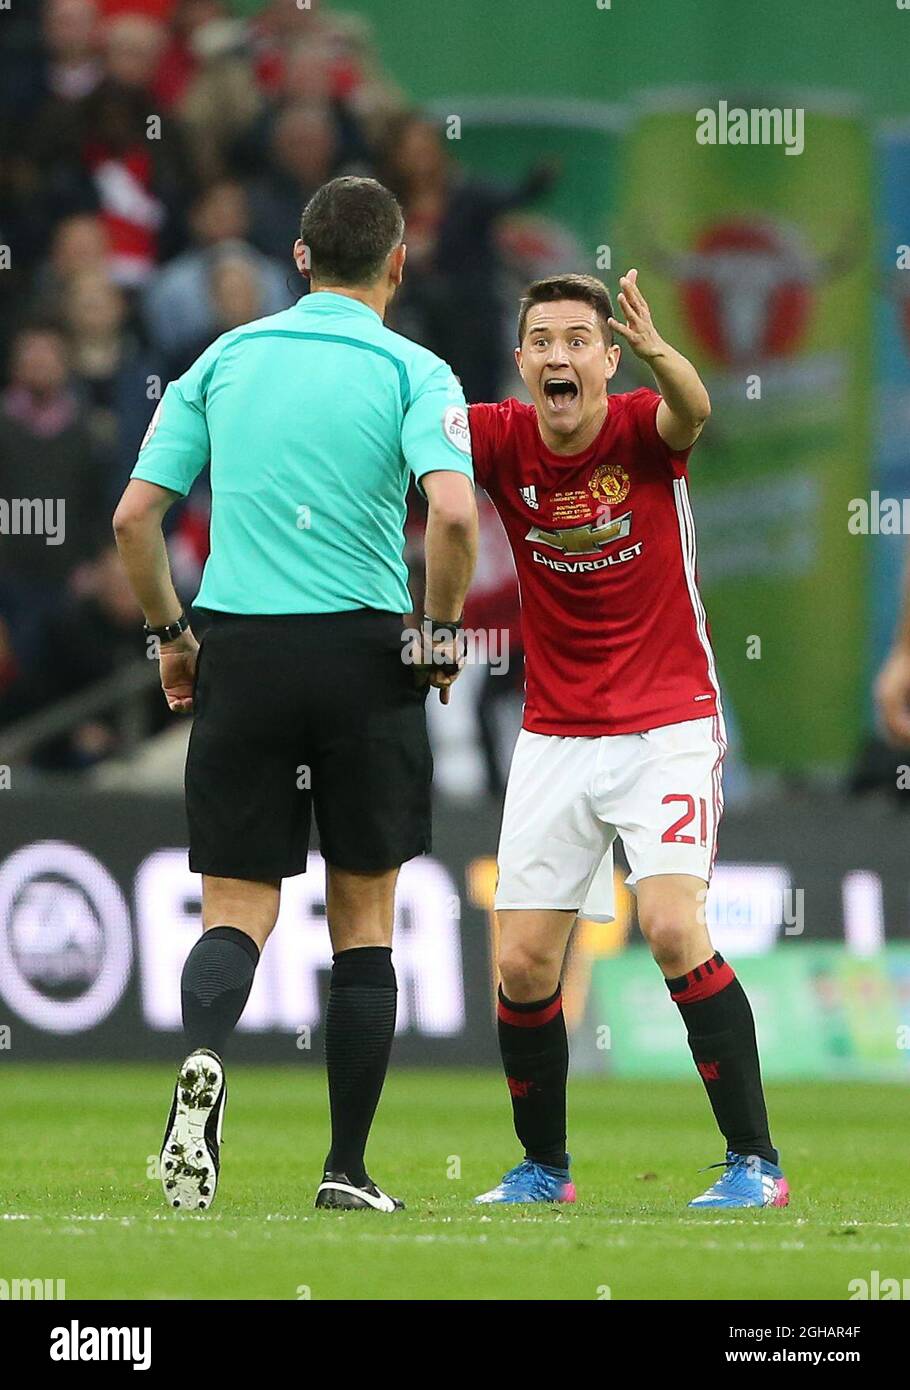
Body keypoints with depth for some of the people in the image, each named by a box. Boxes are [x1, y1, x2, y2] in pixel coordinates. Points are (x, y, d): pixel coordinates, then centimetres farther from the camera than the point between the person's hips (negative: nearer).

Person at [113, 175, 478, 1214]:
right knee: (364, 917, 10)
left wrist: (170, 636, 16)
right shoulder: (412, 373, -2)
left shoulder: (223, 360, 8)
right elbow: (453, 513, -18)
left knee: (237, 912, 4)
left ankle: (204, 1055, -29)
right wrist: (439, 633, -3)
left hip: (239, 652, 2)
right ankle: (347, 1168, 8)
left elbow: (134, 516, 4)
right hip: (363, 655, -2)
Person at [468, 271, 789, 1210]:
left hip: (666, 726, -4)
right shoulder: (501, 441, -4)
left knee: (673, 927, -20)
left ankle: (754, 1161, -13)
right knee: (523, 961, 0)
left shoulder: (643, 430, -12)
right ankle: (543, 1168, 20)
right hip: (555, 737, 4)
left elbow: (692, 410, -34)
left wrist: (658, 351, -57)